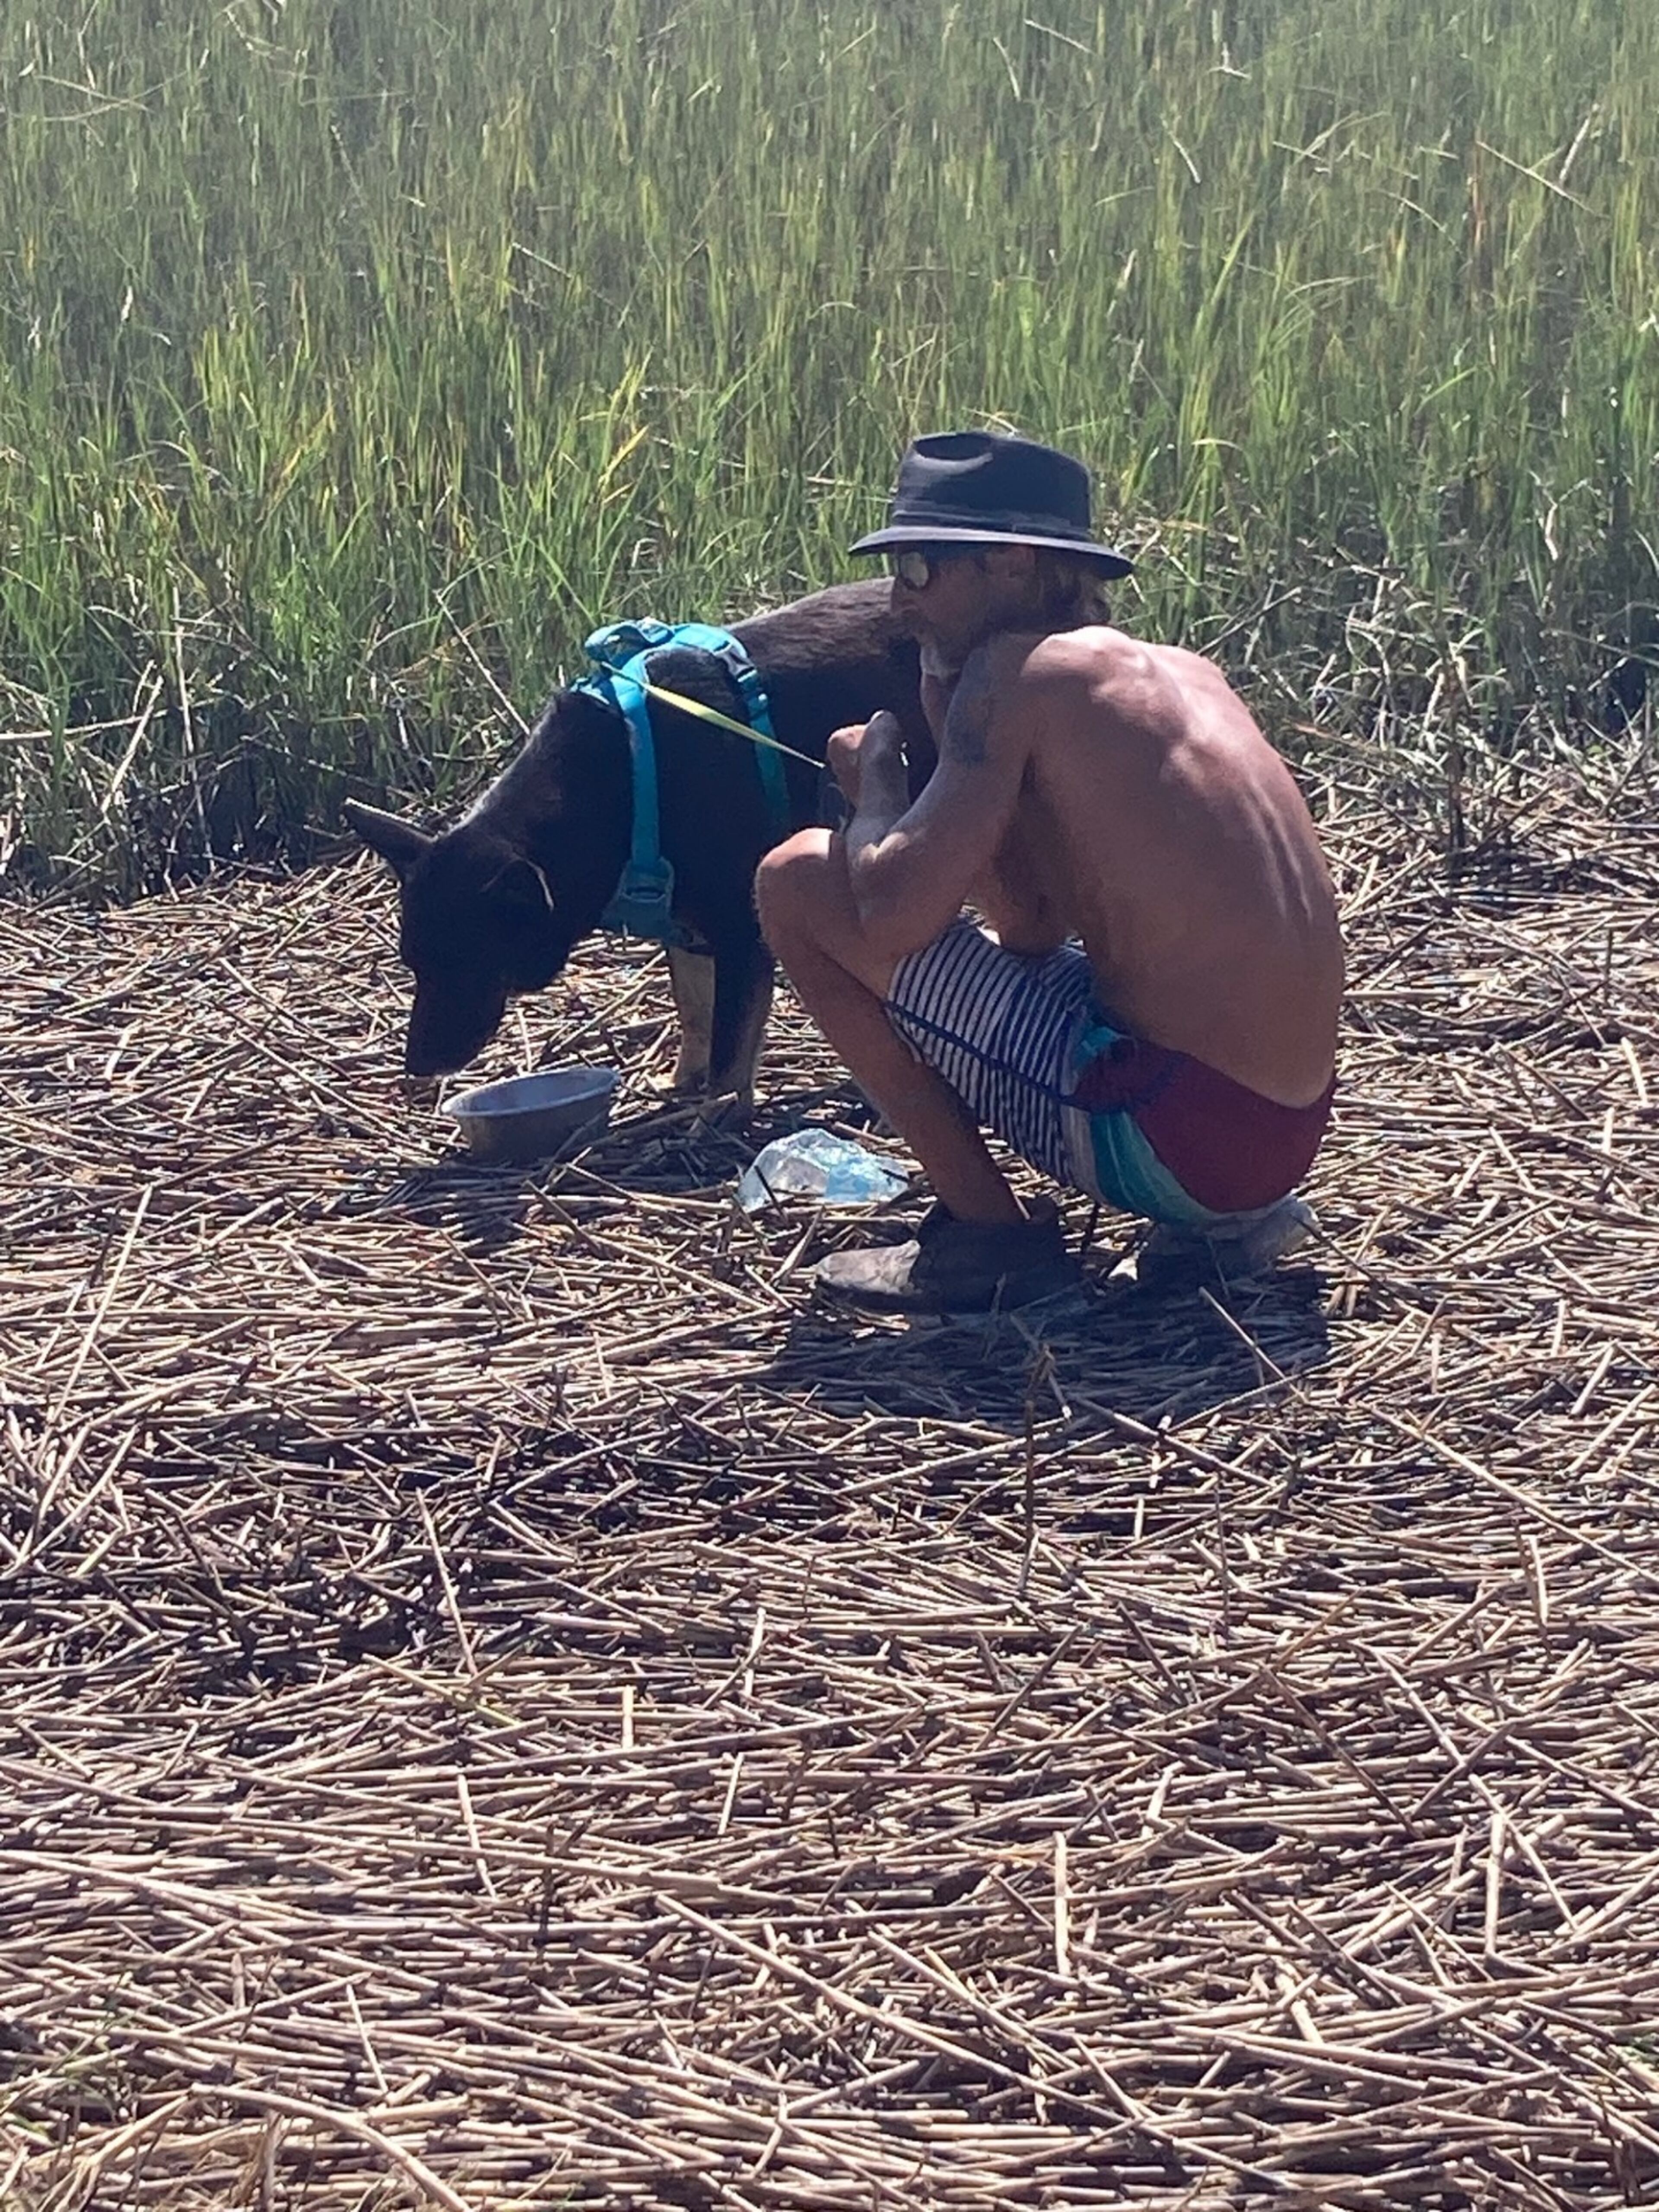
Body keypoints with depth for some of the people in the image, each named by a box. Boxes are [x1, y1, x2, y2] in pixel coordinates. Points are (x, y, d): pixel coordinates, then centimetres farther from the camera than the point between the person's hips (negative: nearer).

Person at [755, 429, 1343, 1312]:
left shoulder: (1019, 671, -9)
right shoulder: (1184, 672, 15)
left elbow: (894, 914, -18)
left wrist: (876, 785, 2)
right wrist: (956, 734, 15)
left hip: (1170, 1135, -9)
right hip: (1287, 1134, 9)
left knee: (798, 880, -4)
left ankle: (988, 1233, 0)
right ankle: (1228, 1218, 20)